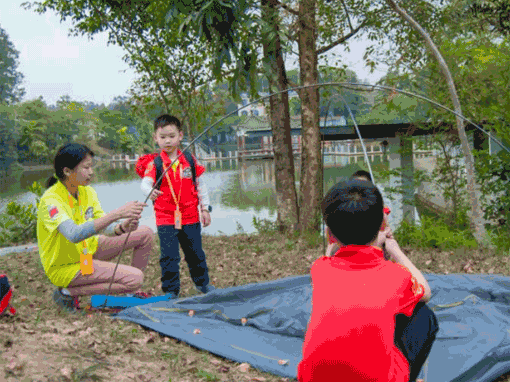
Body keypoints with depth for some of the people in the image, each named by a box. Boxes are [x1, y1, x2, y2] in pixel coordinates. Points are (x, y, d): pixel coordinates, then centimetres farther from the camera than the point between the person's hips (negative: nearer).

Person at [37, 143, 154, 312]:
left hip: (88, 250, 8)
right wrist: (116, 214, -49)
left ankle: (133, 293, 13)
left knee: (145, 233, 2)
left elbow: (104, 228, -8)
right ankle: (68, 292, -10)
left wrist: (123, 227, -31)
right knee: (135, 277, -23)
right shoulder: (50, 200, -26)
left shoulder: (87, 192, -1)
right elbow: (74, 234, -43)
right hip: (66, 266, -8)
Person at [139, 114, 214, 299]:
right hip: (166, 218, -2)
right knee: (169, 256, -2)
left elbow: (200, 185, 10)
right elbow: (145, 183, -20)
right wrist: (150, 192, -42)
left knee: (196, 253, 14)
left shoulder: (190, 160, 4)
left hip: (190, 217, 2)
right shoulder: (154, 164, -4)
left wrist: (205, 208, 7)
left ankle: (203, 282, 34)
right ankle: (171, 290, 13)